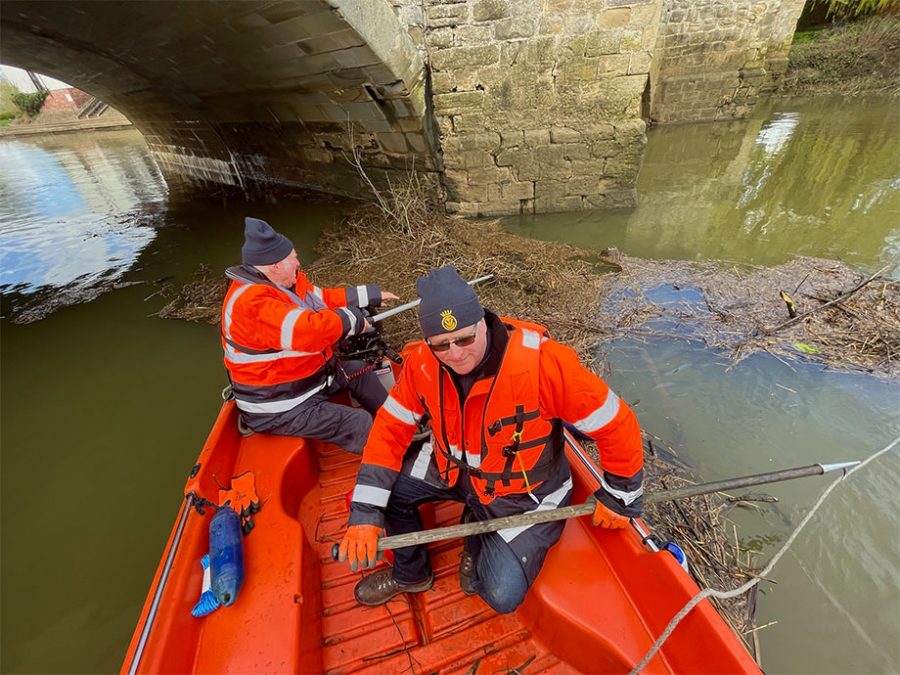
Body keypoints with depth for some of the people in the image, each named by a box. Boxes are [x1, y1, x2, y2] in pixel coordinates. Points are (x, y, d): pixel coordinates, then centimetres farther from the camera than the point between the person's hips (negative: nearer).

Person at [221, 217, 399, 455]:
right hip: (277, 410, -10)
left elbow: (322, 298, 8)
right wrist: (352, 319, -23)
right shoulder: (252, 302, -30)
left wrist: (370, 294, 9)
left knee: (360, 371, 15)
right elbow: (309, 330, -39)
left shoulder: (281, 283, -1)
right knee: (360, 424, -16)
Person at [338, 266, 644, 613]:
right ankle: (411, 573, 24)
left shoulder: (542, 360, -34)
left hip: (524, 490, -3)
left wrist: (619, 495, -6)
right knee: (384, 489, -8)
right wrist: (364, 514, -17)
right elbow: (390, 429, -11)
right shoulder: (422, 362, -20)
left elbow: (615, 423, -22)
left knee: (502, 596, -10)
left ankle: (480, 541, 27)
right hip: (453, 466, 4)